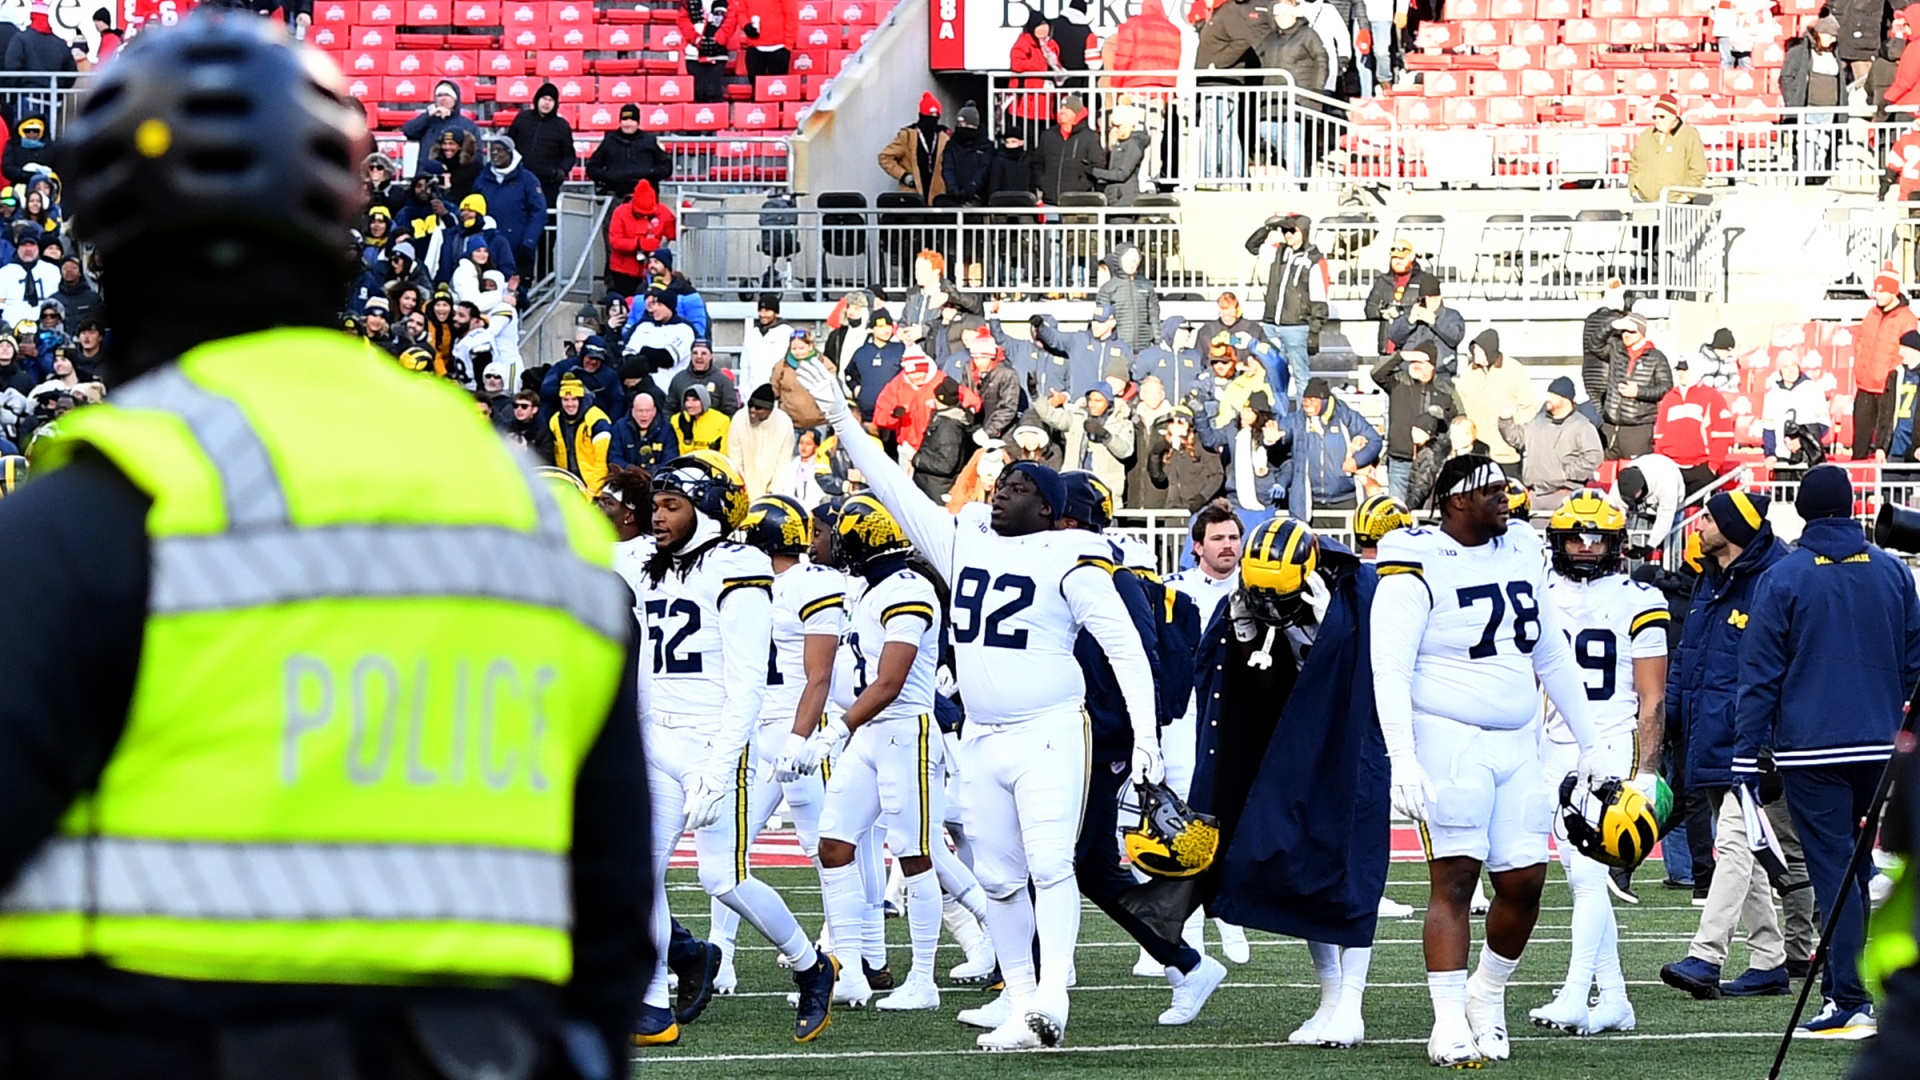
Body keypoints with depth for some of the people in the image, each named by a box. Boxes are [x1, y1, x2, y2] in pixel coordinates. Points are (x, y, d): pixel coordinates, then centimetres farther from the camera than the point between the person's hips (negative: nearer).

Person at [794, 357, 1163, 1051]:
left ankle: (1052, 995, -23)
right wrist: (841, 418, 13)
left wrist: (1145, 734, -14)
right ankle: (1020, 1009, 8)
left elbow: (1124, 648, -8)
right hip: (982, 741, 6)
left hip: (1048, 737, -6)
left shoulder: (1069, 562, -6)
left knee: (1050, 865, -17)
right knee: (998, 880, 5)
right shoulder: (966, 543, 11)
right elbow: (894, 488, 15)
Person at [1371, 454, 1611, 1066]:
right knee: (1454, 880, -7)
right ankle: (1449, 1023, -4)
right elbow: (1390, 671, -14)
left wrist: (1589, 741, 20)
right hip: (1450, 741, -6)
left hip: (1517, 743, 6)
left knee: (1525, 881, 2)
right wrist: (1402, 760, -24)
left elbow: (1553, 658, 21)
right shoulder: (1418, 569, -9)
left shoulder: (1521, 555, 13)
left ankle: (1488, 994, 23)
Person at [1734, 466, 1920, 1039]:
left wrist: (1747, 754, -3)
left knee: (1834, 872, -4)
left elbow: (1760, 674, -6)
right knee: (1853, 866, 16)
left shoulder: (1784, 578, -7)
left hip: (1810, 750, -4)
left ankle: (1849, 1003, -8)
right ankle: (1843, 986, 21)